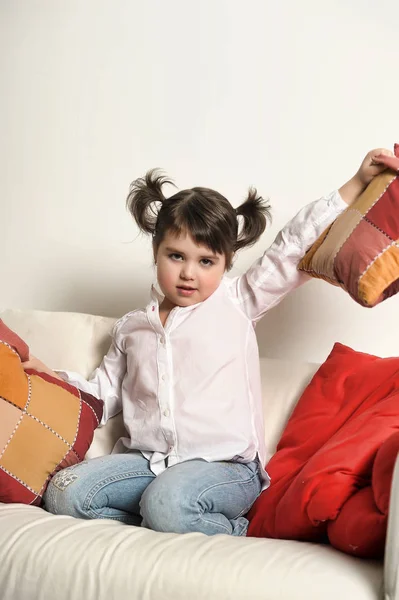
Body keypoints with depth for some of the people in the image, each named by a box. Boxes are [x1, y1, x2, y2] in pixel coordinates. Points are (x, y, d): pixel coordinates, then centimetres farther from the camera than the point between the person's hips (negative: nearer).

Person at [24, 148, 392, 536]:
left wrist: (358, 183, -6)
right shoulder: (131, 328, 16)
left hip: (225, 466, -5)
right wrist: (52, 380, 9)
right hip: (146, 459, 6)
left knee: (166, 503, -35)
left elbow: (295, 246, -1)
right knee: (63, 493, -17)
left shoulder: (236, 303, 4)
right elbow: (105, 395, 24)